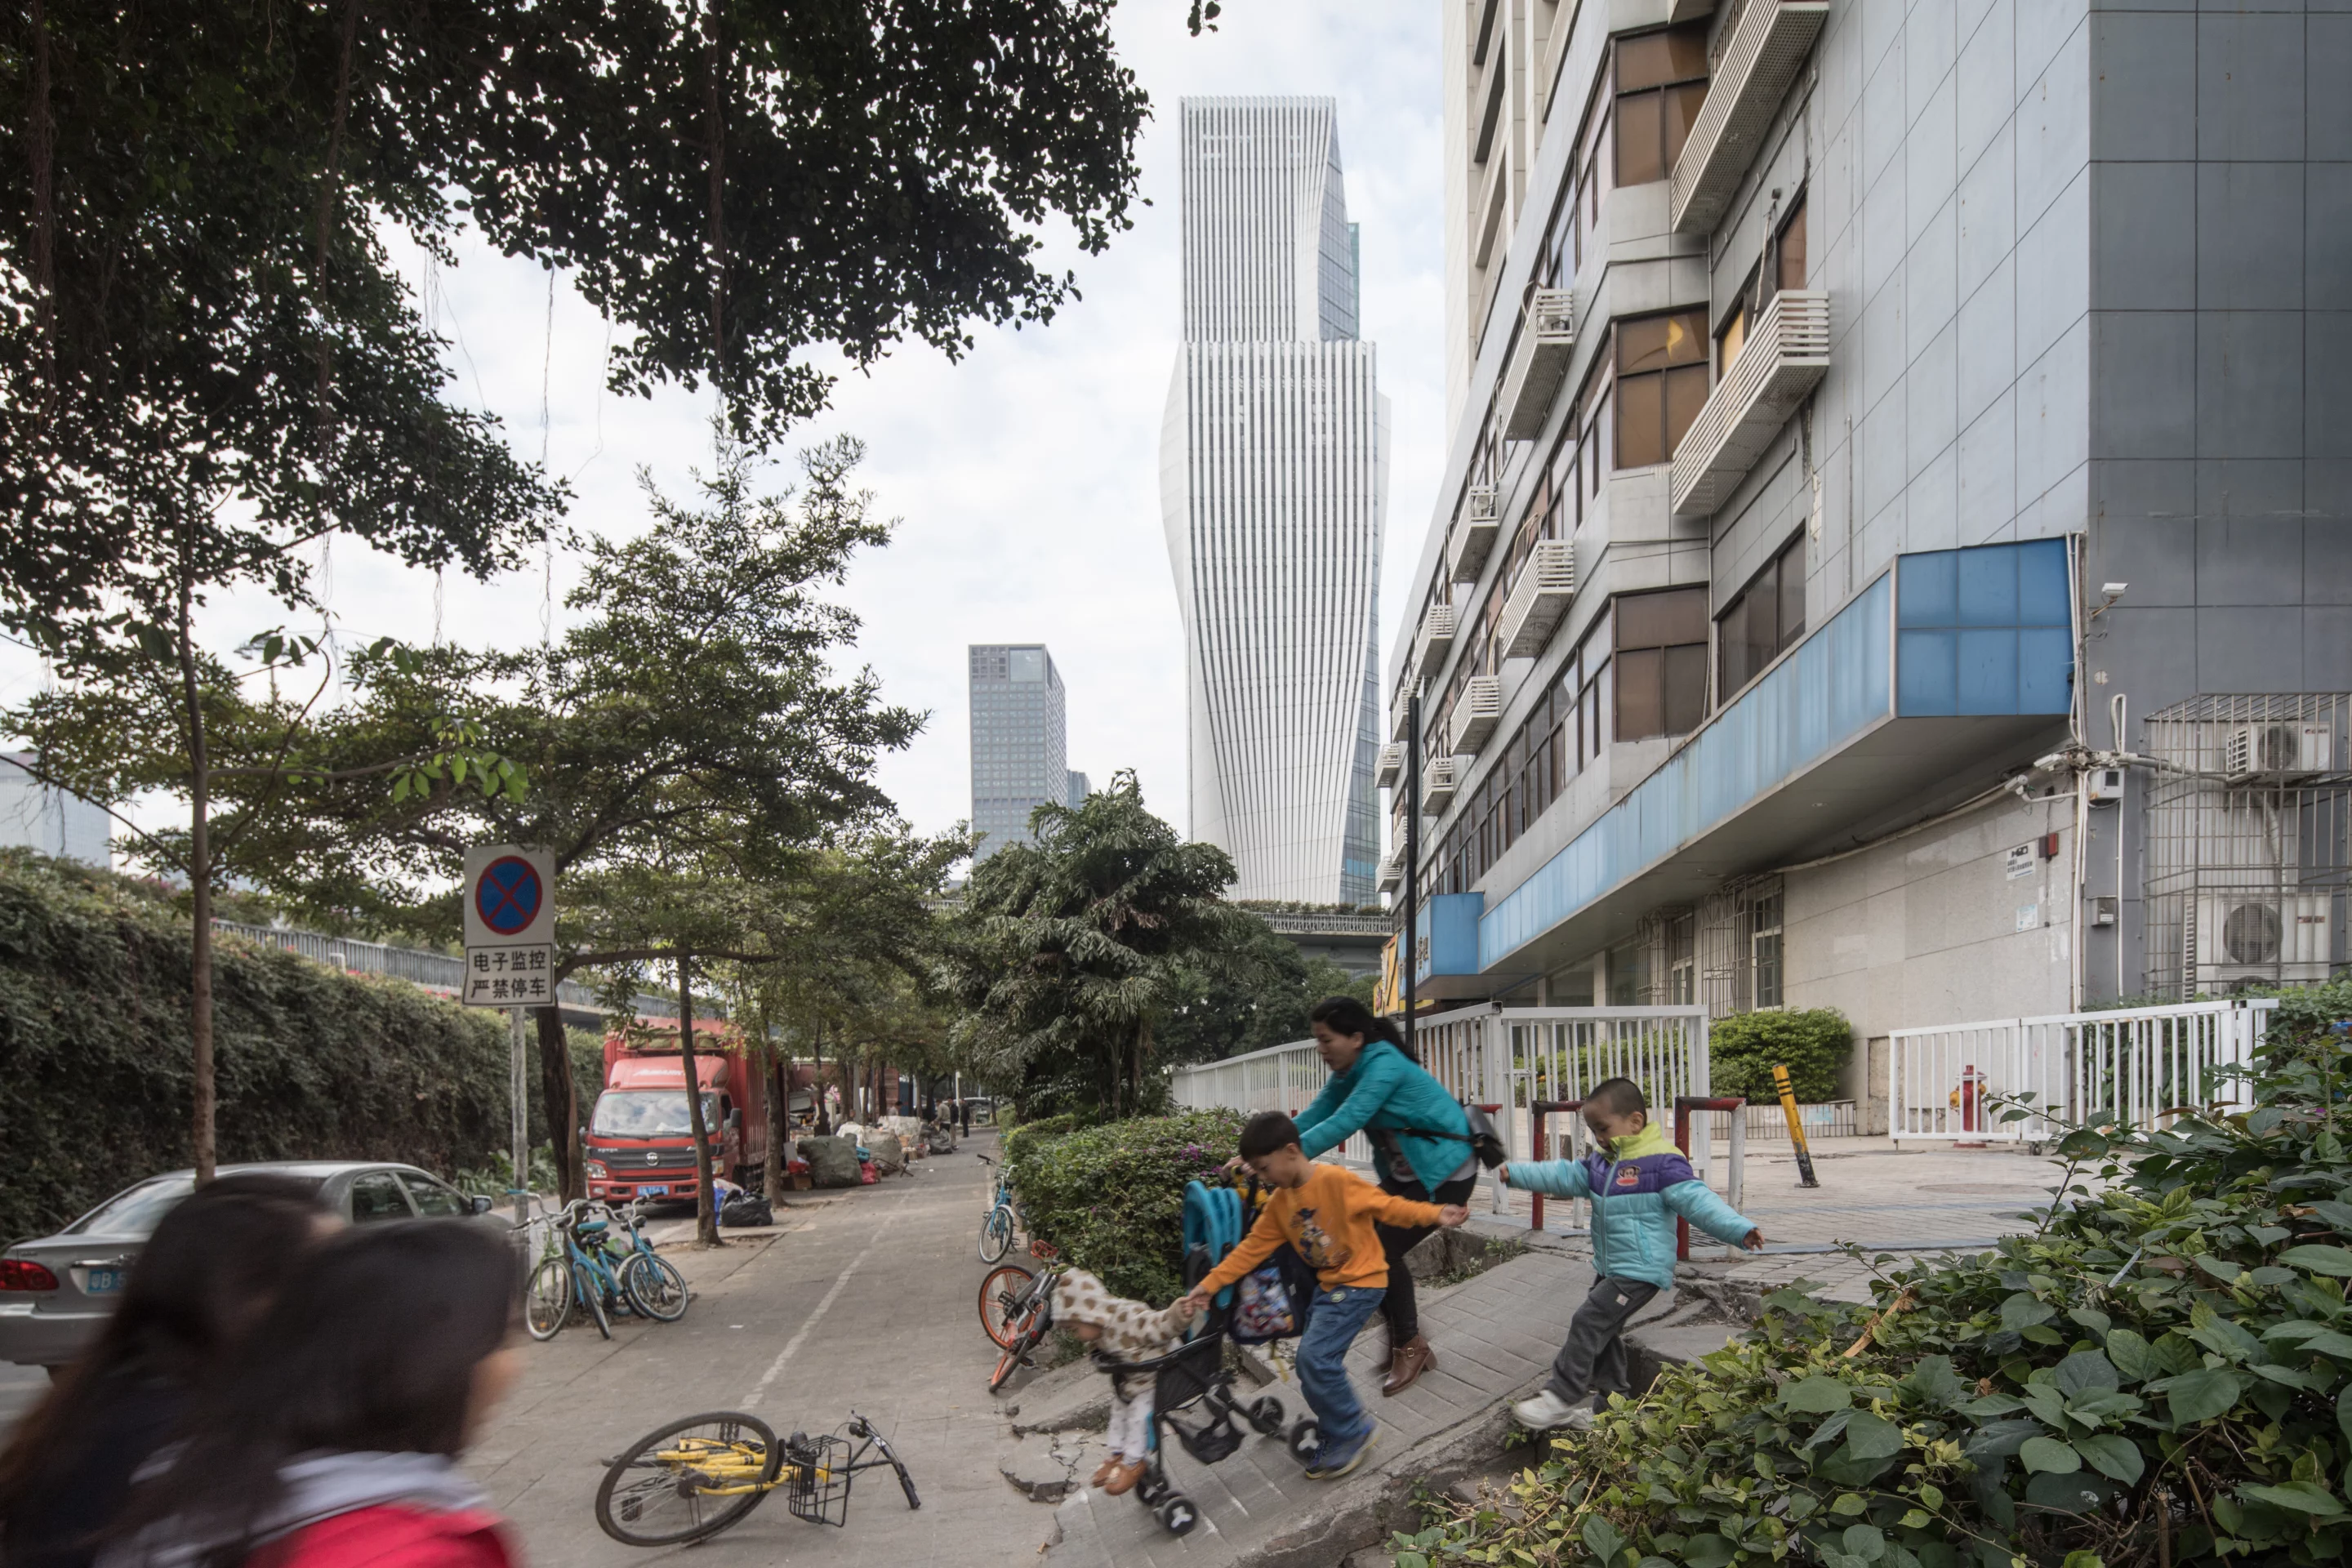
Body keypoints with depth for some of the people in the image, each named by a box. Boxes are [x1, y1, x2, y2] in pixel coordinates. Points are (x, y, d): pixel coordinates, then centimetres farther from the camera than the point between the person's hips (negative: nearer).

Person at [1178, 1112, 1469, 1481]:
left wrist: (1434, 1214, -32)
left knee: (1316, 1357, -17)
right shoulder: (1279, 1203, 1)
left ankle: (1352, 1433, 2)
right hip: (1327, 1284, 8)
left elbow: (1385, 1205, -19)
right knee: (1311, 1365, 7)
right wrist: (1209, 1285, -2)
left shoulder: (1336, 1180, -21)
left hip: (1361, 1281, -8)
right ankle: (1337, 1436, 26)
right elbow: (1252, 1248, 3)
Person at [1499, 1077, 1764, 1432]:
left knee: (1588, 1322, -12)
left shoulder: (1662, 1162, -17)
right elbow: (1562, 1176, 13)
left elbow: (1696, 1200, -22)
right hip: (1609, 1268, 9)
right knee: (1604, 1334, 16)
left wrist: (1740, 1230, -34)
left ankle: (1561, 1399, -4)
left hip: (1640, 1271, -9)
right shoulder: (1601, 1162, 10)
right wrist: (1514, 1173, 8)